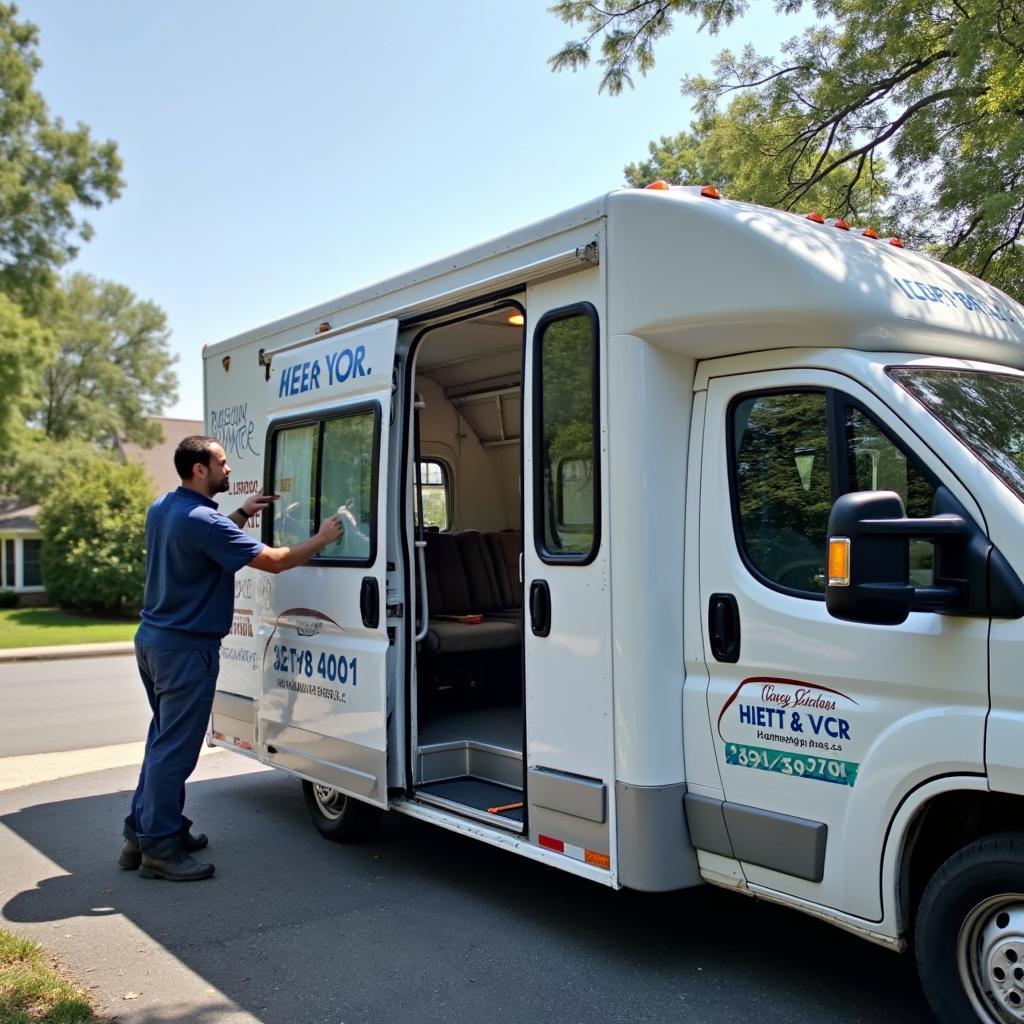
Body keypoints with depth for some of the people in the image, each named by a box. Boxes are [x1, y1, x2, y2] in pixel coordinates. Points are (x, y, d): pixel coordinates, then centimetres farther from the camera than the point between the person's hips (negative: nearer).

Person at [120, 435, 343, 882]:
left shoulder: (162, 509, 7)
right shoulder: (203, 521, -22)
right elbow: (273, 561, -22)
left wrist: (242, 515, 16)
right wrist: (322, 539, -9)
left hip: (153, 637, 10)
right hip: (186, 647, -10)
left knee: (164, 738, 20)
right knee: (175, 747, -1)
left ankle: (142, 831, 28)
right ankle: (159, 848, 8)